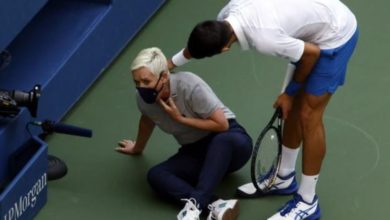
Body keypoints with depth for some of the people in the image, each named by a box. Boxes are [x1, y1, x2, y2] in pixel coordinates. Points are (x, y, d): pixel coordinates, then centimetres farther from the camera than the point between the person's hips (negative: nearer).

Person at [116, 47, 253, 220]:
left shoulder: (189, 86, -24)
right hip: (195, 152, 5)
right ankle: (216, 205, -43)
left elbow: (222, 124, -20)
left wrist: (180, 118, -20)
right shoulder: (144, 98, -8)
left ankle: (195, 202, -48)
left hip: (229, 141, -5)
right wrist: (137, 148, 35)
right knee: (155, 175, -25)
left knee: (223, 141, -42)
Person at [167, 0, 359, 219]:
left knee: (308, 115, -5)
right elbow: (201, 39, 12)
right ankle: (284, 178, 33)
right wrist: (171, 63, 22)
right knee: (293, 108, 16)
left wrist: (290, 92, -7)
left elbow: (312, 53, -22)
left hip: (336, 35, -8)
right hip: (317, 21, 8)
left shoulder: (263, 39, -37)